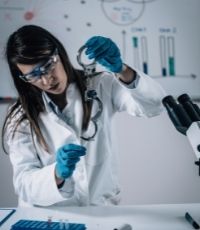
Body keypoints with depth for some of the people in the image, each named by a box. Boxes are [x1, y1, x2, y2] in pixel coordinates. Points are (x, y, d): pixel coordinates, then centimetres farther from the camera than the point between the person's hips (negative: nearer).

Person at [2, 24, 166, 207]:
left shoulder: (99, 86, 1)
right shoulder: (21, 118, -1)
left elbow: (155, 105, -13)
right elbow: (24, 184, -9)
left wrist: (121, 70, -28)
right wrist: (57, 174, -27)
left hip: (102, 208, 1)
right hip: (47, 215, 0)